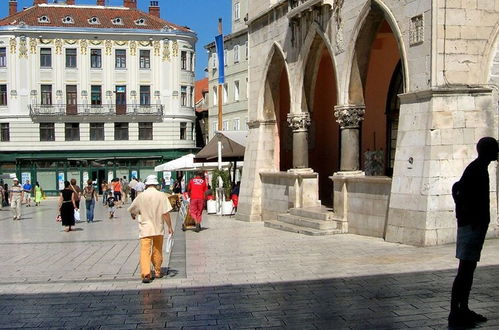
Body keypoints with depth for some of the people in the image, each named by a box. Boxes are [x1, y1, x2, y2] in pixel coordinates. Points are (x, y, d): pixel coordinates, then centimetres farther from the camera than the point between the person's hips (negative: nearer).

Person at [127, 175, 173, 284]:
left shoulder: (141, 196, -3)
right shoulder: (161, 195, -6)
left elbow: (131, 210, 10)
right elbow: (166, 213, -9)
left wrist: (134, 216, 32)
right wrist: (170, 227, -1)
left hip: (145, 229, -1)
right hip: (158, 228, 1)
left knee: (145, 251, -5)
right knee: (157, 251, 17)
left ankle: (146, 274, -19)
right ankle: (158, 272, 28)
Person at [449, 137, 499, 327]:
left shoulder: (480, 169, 16)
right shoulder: (476, 169, -15)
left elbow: (457, 188, 22)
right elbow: (458, 189, -26)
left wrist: (463, 213, 16)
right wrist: (469, 216, -23)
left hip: (476, 225, 10)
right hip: (472, 225, -10)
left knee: (469, 269, 14)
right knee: (465, 269, -9)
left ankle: (463, 310, 22)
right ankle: (455, 313, -6)